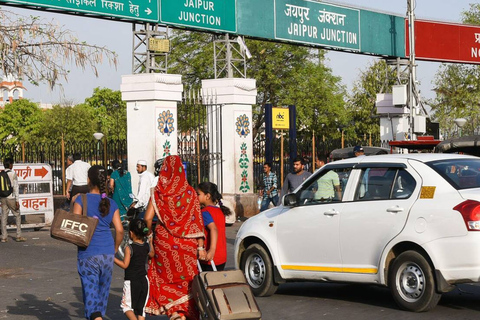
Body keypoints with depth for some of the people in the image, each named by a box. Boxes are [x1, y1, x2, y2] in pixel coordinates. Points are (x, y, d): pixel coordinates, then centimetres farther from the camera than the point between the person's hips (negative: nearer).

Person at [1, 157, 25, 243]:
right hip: (11, 198, -4)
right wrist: (17, 200, -9)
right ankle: (19, 236, 5)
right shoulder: (13, 174, -6)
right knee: (17, 216, 7)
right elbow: (16, 188, -10)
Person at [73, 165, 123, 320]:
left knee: (90, 291, -4)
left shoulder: (81, 200, -5)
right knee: (103, 290, 17)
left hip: (88, 253, -4)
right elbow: (119, 230, 2)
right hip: (107, 253, 4)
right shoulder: (111, 204, 6)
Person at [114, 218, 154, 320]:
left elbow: (125, 265, -17)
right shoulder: (147, 246, 1)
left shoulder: (129, 248, -16)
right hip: (144, 280, 5)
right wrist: (150, 242, 31)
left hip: (131, 282, -5)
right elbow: (152, 255, 22)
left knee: (126, 306, 5)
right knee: (141, 307, 12)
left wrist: (113, 258, -12)